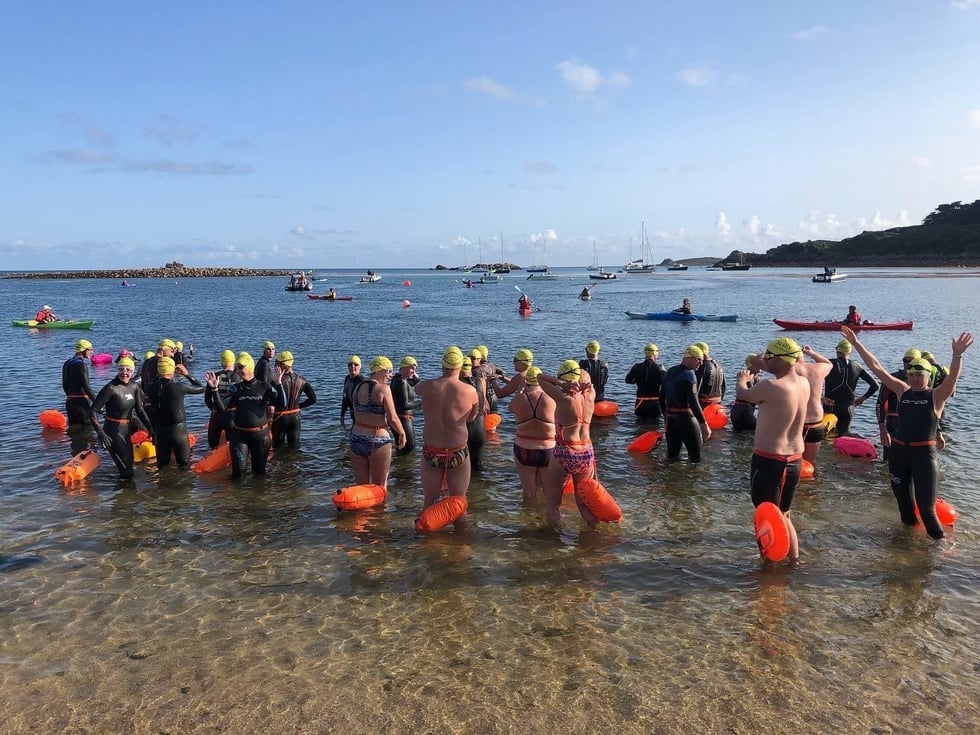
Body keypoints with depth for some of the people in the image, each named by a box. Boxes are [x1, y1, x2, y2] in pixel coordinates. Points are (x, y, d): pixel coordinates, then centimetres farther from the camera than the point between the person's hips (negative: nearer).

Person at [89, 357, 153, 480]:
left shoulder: (134, 386, 2)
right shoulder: (111, 388, -19)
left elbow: (139, 410, 11)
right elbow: (93, 411, -19)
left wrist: (150, 428, 4)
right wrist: (100, 433, -27)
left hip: (126, 431, 8)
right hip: (113, 432, -8)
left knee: (128, 465, 19)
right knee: (127, 471, -7)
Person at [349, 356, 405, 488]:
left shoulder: (358, 387, 8)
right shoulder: (383, 388, -12)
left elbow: (356, 415, 13)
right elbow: (392, 418, -13)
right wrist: (402, 434, 2)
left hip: (357, 439, 6)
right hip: (378, 441, -6)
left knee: (361, 485, 13)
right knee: (380, 486, 8)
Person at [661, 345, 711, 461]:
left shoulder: (669, 372, 11)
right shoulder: (689, 375, -14)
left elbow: (662, 397, 16)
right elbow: (693, 402, -21)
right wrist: (704, 424, -21)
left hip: (670, 418, 8)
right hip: (686, 418, -8)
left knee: (672, 455, 14)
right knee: (695, 456, -2)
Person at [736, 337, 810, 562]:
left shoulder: (770, 387, -21)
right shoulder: (803, 384, 1)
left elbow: (742, 394, -2)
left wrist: (742, 379, 19)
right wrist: (767, 367, 25)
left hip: (769, 461, -8)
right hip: (795, 460, 8)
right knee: (784, 515, 24)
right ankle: (794, 560, 35)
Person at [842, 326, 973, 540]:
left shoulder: (937, 396, -6)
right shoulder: (903, 391, 4)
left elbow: (953, 377, -26)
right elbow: (876, 367, 1)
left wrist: (957, 355, -44)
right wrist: (856, 344, -3)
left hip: (924, 453, -5)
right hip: (898, 451, 5)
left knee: (926, 506, -5)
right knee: (902, 497, 18)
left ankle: (940, 541, 11)